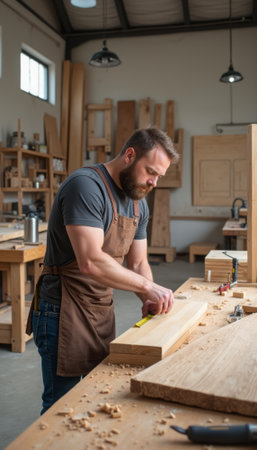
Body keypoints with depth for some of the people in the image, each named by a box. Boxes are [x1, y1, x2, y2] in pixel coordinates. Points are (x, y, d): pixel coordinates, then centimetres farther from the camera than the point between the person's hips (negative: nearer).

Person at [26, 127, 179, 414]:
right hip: (63, 312, -8)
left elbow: (137, 262, 11)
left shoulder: (139, 202, 8)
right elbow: (91, 262, -30)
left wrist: (148, 300, -8)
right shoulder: (86, 185, -20)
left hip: (102, 312, 8)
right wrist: (149, 287, -23)